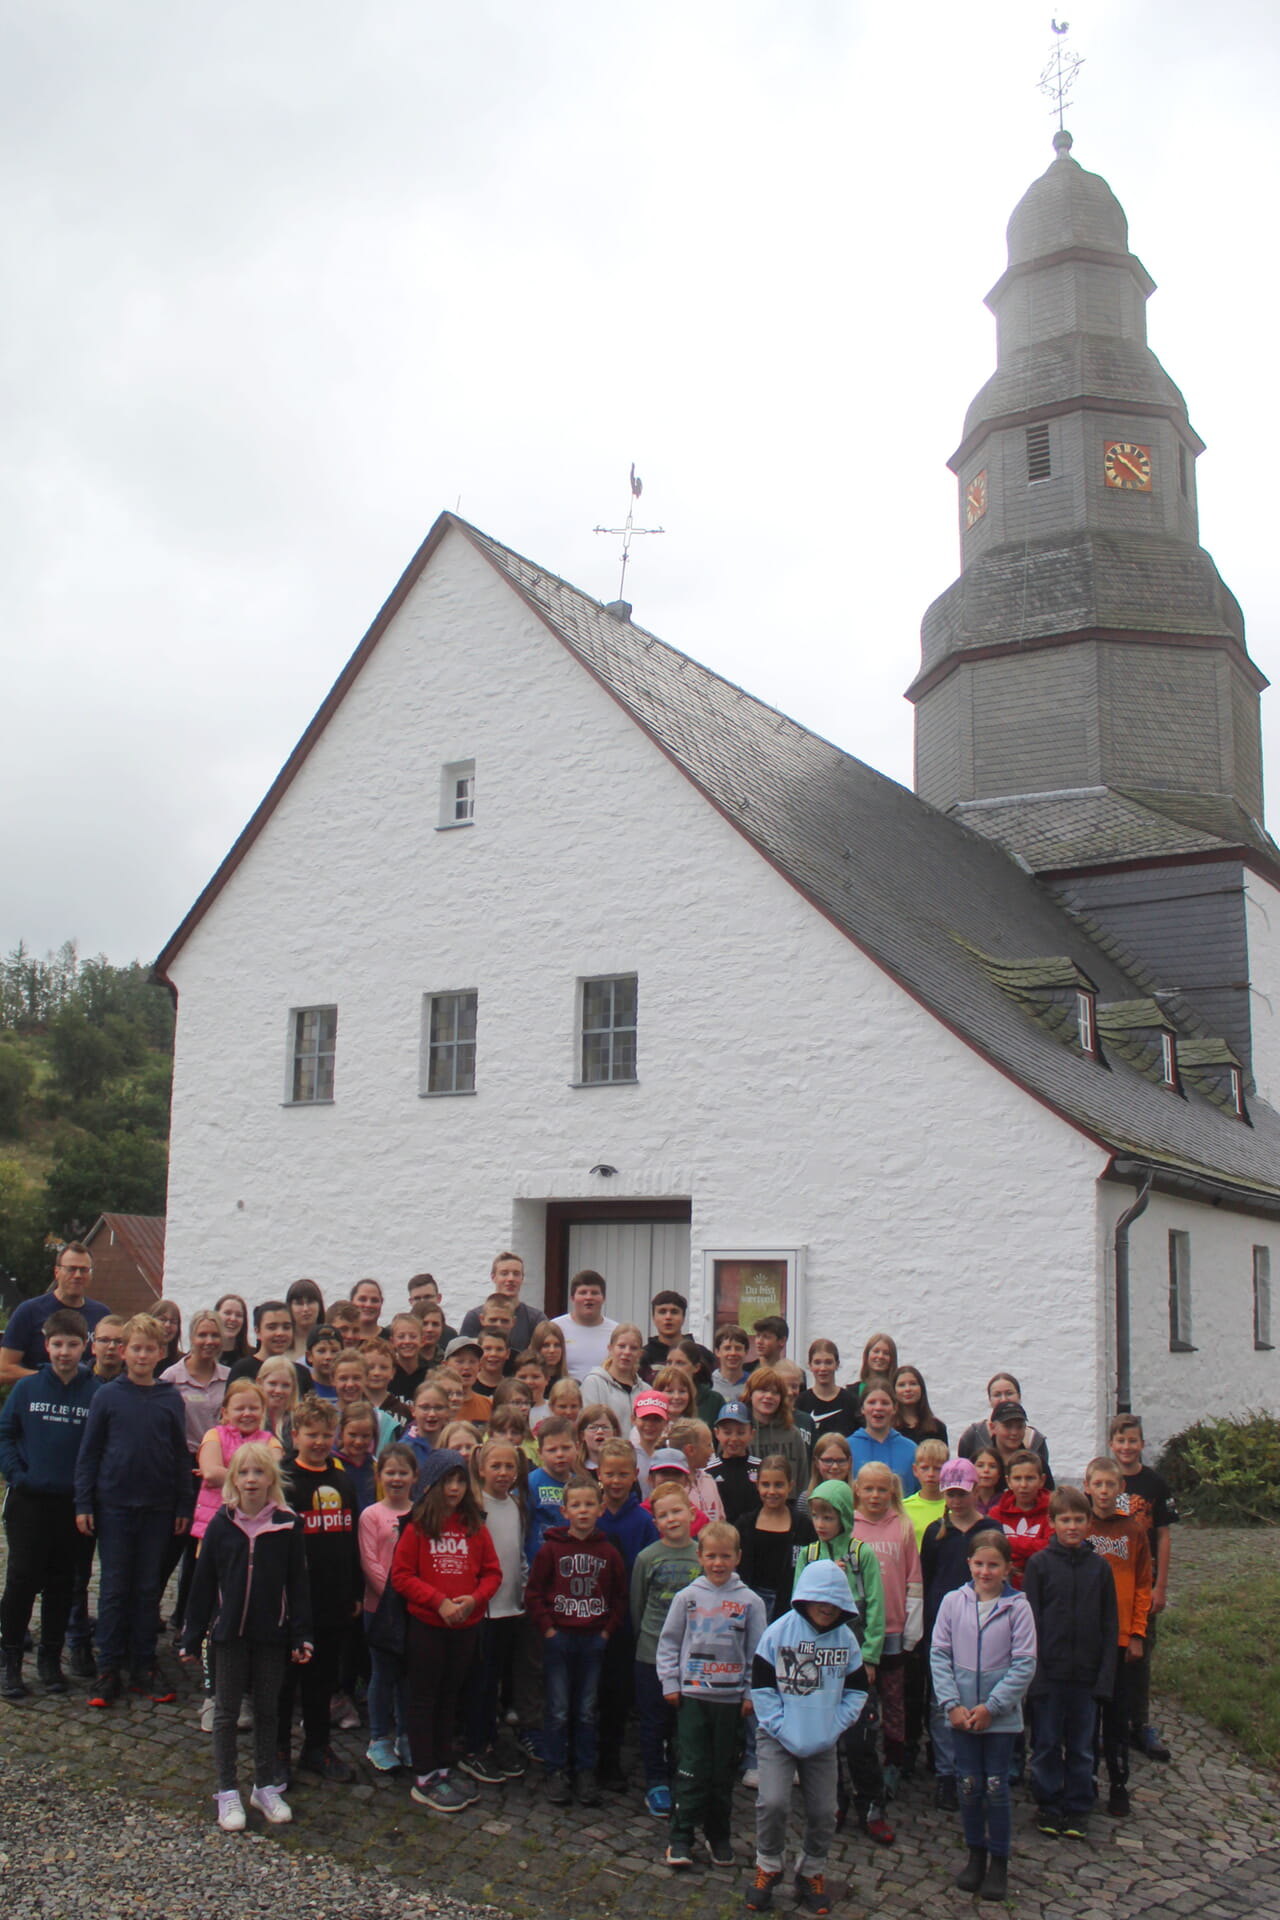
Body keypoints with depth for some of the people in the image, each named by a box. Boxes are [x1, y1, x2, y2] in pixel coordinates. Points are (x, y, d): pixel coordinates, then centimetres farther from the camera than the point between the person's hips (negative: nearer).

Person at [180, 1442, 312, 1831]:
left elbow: (298, 1583, -2)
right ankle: (227, 1792, 19)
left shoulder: (288, 1525, -6)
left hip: (272, 1635, 0)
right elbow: (203, 1581, 1)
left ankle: (265, 1787, 25)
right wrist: (192, 1635, 1)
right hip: (230, 1633, 0)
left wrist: (301, 1635, -5)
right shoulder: (222, 1524, -4)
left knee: (267, 1711, 12)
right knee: (226, 1712, 8)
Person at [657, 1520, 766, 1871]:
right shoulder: (687, 1597, 0)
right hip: (691, 1695, -1)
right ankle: (681, 1838, 7)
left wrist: (752, 1693, -1)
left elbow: (757, 1653, 4)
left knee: (724, 1772, 9)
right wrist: (670, 1683, -1)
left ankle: (719, 1836, 23)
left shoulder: (750, 1602, -1)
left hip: (731, 1698, 1)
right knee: (691, 1770, -2)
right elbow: (668, 1642, 6)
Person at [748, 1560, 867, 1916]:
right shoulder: (777, 1633, -9)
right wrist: (783, 1731, -13)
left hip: (824, 1743, 3)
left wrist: (833, 1730, -6)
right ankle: (767, 1869, 11)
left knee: (823, 1812, 5)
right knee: (773, 1804, -15)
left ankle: (812, 1874, 31)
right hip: (777, 1739, -3)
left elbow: (854, 1692, 6)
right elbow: (762, 1688, -7)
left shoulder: (847, 1640, -2)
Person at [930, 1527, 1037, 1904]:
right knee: (969, 1787, 11)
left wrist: (991, 1706, -12)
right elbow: (939, 1654, -2)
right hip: (961, 1714, 2)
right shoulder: (953, 1602, -5)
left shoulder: (1017, 1607, -10)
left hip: (1000, 1716, -2)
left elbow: (1024, 1664, -9)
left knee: (996, 1788, 5)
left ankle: (999, 1861, 22)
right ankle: (976, 1854, 29)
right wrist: (952, 1704, -10)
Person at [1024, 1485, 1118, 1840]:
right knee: (1046, 1744, 8)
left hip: (1086, 1673, 2)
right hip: (1049, 1672, -2)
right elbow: (1029, 1621, -4)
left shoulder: (1099, 1567, 2)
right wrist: (1034, 1670, -11)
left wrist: (1105, 1675, -2)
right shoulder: (1040, 1564, -5)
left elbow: (1110, 1625, 5)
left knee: (1081, 1747, 11)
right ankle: (1048, 1806, 23)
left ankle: (1077, 1809, 24)